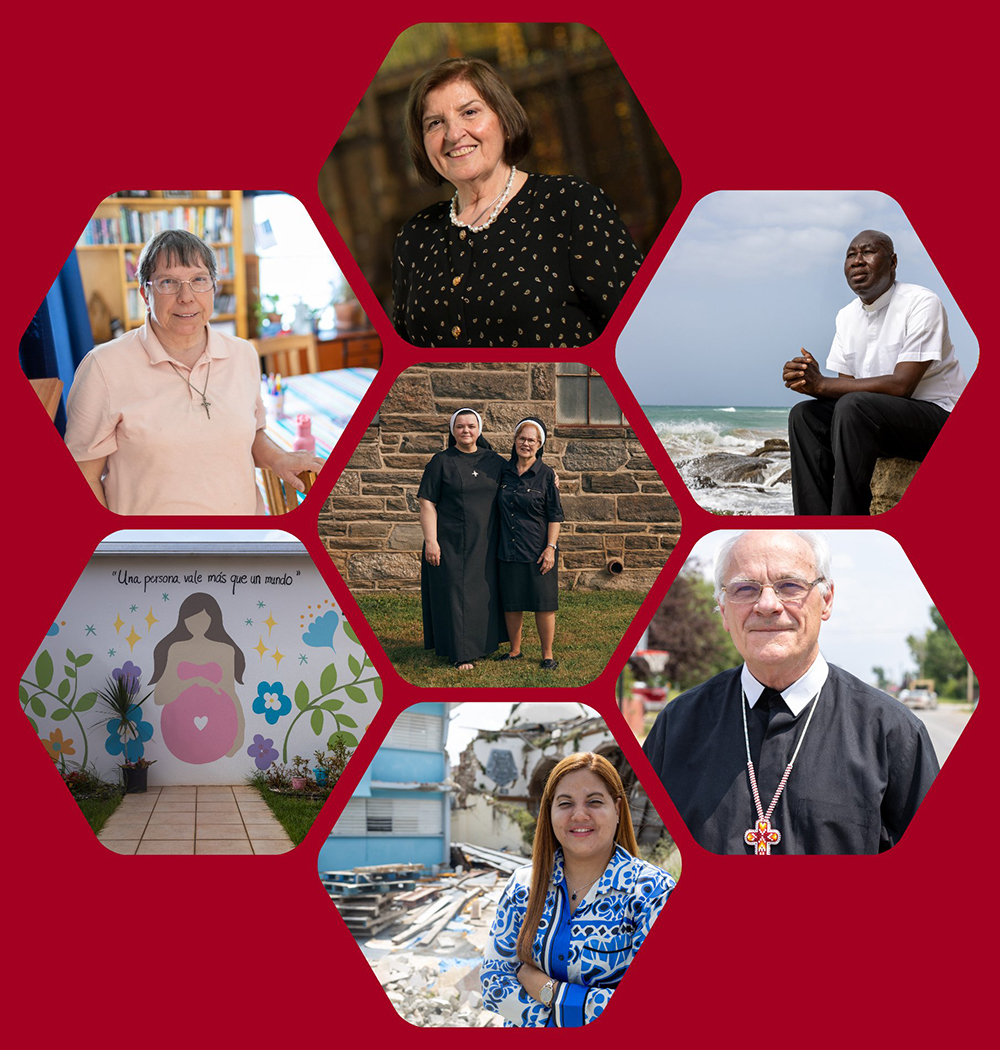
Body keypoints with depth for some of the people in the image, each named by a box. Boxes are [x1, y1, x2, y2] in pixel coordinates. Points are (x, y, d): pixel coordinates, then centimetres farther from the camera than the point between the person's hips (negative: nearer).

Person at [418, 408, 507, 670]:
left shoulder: (495, 462, 7)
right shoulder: (441, 462, -4)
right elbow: (427, 504, -7)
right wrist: (430, 541, -15)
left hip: (485, 543, 4)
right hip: (451, 543, -4)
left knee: (484, 593, 10)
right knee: (455, 593, -1)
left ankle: (484, 643, 24)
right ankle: (460, 653, 6)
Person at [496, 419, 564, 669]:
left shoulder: (546, 475, -4)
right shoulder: (504, 472, 7)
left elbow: (555, 516, -4)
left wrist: (551, 547, -11)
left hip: (538, 551, -4)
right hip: (508, 550, 4)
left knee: (543, 604, 0)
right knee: (511, 604, 10)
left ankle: (547, 655, 11)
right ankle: (515, 651, 24)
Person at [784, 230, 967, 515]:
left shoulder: (922, 303, -13)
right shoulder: (847, 316, 11)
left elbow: (902, 384, -22)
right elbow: (846, 385, 8)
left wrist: (822, 385, -23)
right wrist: (810, 381, -17)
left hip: (938, 416, -8)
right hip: (879, 419, 8)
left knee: (853, 406, -31)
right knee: (804, 415, -10)